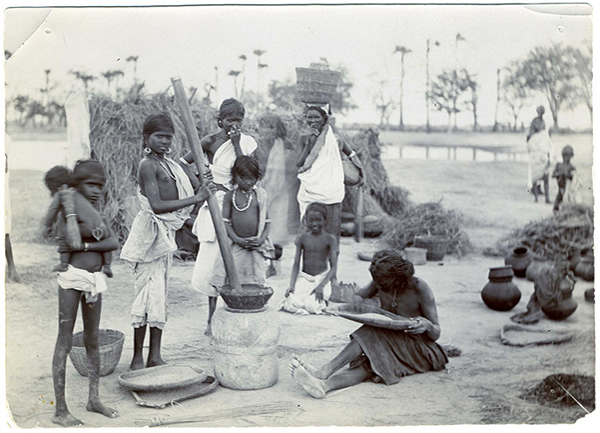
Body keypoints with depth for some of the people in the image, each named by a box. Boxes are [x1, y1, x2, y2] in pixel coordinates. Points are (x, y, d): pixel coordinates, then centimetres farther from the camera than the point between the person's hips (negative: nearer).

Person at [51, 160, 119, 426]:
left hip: (95, 281, 7)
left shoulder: (100, 217, 15)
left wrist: (85, 245, -14)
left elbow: (114, 243, -2)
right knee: (65, 342, -2)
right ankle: (60, 411, 5)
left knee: (92, 341, 14)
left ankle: (94, 399, 27)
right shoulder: (70, 210, -4)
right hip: (72, 278, -7)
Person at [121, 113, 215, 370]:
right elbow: (157, 205, -22)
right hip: (151, 232, -9)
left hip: (166, 233, 9)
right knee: (148, 293, -4)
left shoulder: (168, 164, 15)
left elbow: (193, 183, 25)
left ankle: (155, 357, 19)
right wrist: (195, 198, -21)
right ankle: (138, 358, 7)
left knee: (159, 295, 11)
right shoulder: (148, 165, -12)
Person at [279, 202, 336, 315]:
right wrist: (291, 285, -11)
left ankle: (322, 300, 8)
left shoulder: (329, 239, -3)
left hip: (322, 278, -1)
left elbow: (333, 267, -6)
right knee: (293, 304, -25)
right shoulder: (302, 239, 3)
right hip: (304, 278, 2)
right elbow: (296, 264, 4)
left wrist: (321, 285, -19)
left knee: (312, 307, -26)